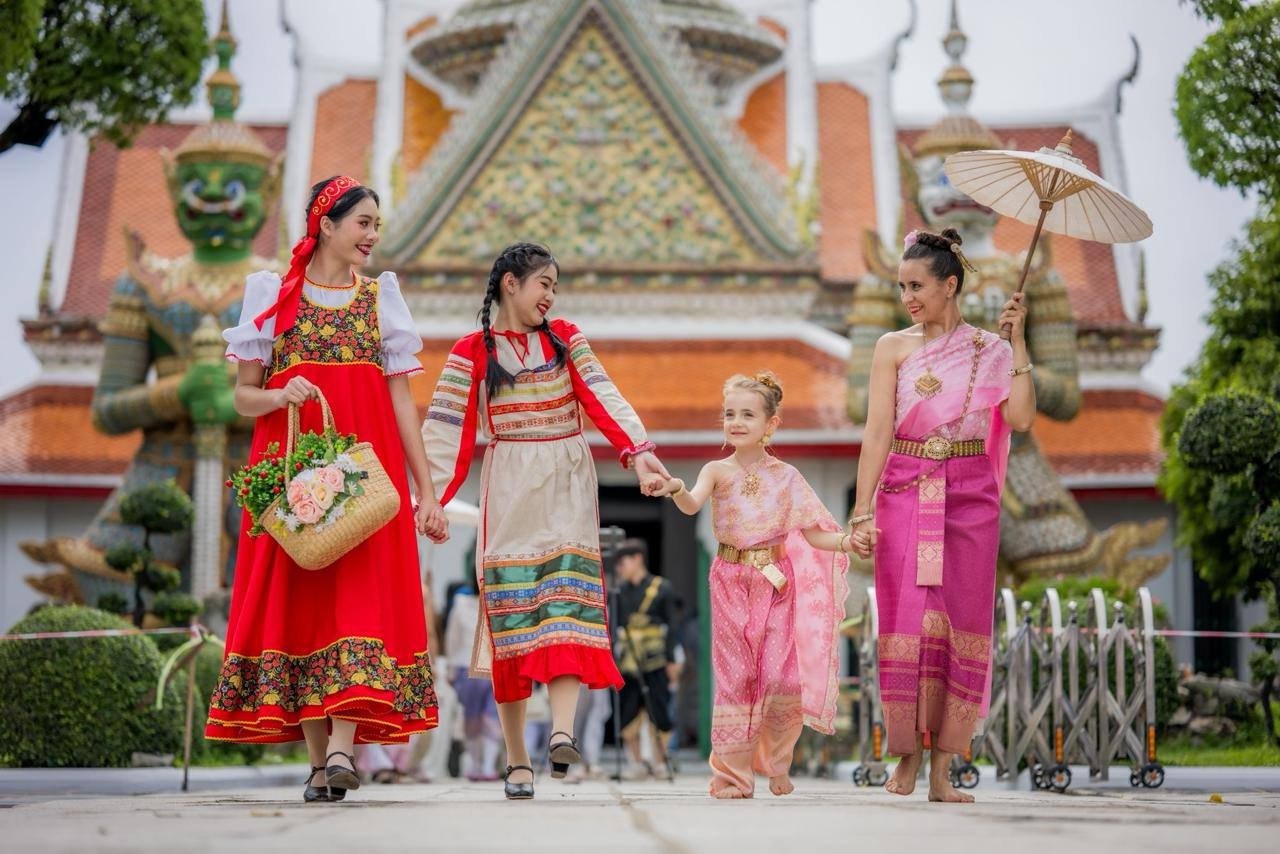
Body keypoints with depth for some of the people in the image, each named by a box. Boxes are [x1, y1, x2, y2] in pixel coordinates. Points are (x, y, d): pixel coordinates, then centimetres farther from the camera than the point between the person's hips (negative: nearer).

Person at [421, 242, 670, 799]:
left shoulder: (566, 340, 11)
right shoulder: (473, 351, 4)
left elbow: (604, 400, 0)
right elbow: (445, 426, -2)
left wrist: (638, 453, -16)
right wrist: (431, 496, -14)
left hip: (566, 487, 2)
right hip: (508, 491, -1)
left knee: (567, 595, -15)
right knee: (510, 610, -3)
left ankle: (562, 733, -30)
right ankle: (517, 761, 2)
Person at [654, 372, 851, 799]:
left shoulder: (786, 476, 3)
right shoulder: (718, 471, -1)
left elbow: (813, 533, 5)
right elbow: (692, 505, -21)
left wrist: (845, 541, -14)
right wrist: (676, 489, -43)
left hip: (777, 583, 0)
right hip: (731, 583, 0)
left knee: (780, 677, -6)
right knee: (735, 677, 0)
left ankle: (775, 763, 16)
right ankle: (733, 774, 7)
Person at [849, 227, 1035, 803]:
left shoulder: (989, 350, 6)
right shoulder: (894, 347, 6)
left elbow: (1021, 417, -10)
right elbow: (878, 432, -1)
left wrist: (1017, 342, -8)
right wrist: (862, 512, -9)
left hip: (970, 501, 0)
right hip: (904, 497, 0)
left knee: (960, 625, -2)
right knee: (905, 624, -4)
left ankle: (942, 770, 3)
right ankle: (906, 756, 7)